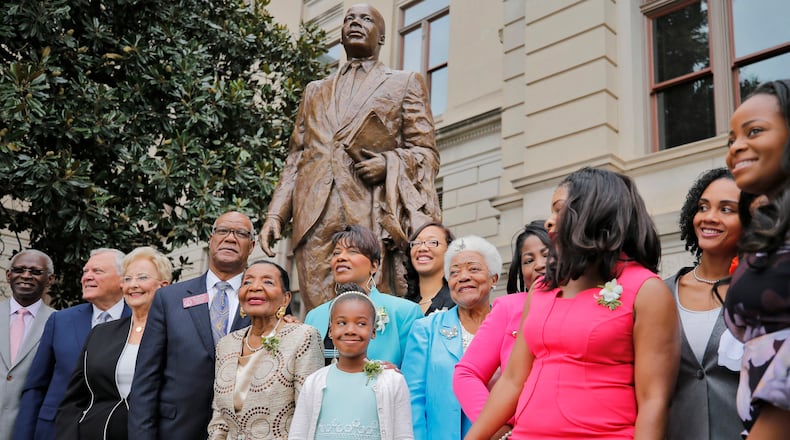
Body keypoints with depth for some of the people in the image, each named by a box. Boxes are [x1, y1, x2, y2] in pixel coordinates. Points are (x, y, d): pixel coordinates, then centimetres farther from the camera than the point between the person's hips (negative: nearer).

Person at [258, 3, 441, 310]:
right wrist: (275, 214, 9)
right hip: (315, 217, 3)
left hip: (371, 215, -3)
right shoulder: (315, 91, 28)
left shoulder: (404, 84, 18)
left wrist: (389, 163, -11)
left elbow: (426, 153, 10)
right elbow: (295, 159, 22)